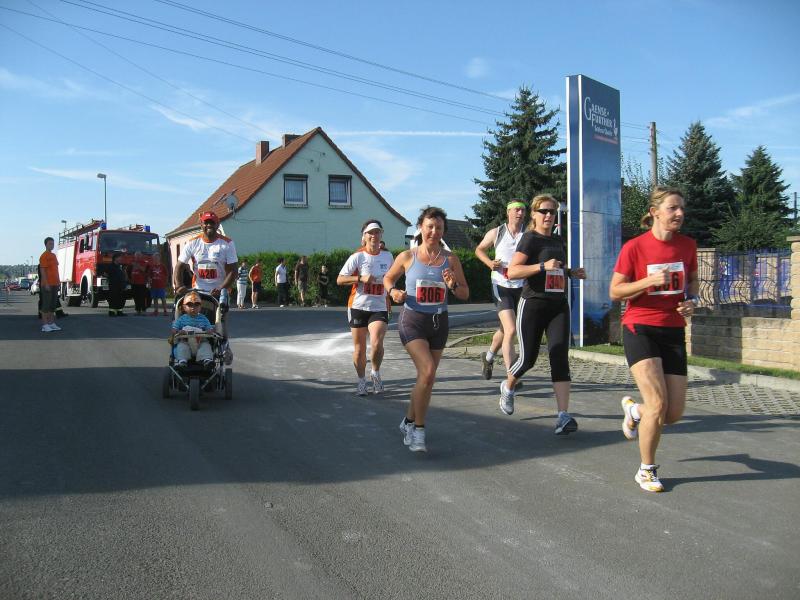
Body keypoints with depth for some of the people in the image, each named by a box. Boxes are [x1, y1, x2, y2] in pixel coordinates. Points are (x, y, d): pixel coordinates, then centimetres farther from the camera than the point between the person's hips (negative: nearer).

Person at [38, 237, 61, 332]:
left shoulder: (53, 255, 17)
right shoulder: (44, 256, -10)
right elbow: (42, 271, -16)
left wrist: (58, 281, 17)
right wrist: (46, 284, -21)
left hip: (55, 284, 8)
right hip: (47, 285, -8)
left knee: (53, 305, 11)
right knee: (46, 305, -6)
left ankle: (52, 323, 16)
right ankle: (45, 325, -3)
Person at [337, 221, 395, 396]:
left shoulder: (388, 256, 4)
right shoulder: (357, 257, -7)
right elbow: (340, 280, -10)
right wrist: (361, 278, -21)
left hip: (379, 308, 1)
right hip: (358, 307, -1)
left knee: (377, 343, -19)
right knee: (359, 348, 7)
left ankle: (375, 373, 8)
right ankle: (362, 380, 26)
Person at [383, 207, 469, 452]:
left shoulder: (450, 259, 0)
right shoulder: (407, 257, -4)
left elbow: (465, 294, 5)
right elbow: (388, 278, 12)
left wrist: (453, 285, -16)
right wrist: (393, 291, -9)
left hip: (439, 322, 4)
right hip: (412, 320, -4)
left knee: (426, 377, 13)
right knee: (427, 371, -20)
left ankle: (409, 422, 36)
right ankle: (418, 430, -6)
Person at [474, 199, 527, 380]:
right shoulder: (496, 233, 0)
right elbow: (479, 249, 14)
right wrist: (489, 262, -3)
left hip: (521, 287, 3)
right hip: (501, 286, -3)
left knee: (505, 329, 20)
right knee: (511, 330, -17)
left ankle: (488, 357, 48)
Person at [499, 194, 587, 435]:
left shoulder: (559, 242, 15)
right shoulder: (530, 238, -5)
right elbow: (512, 271, -16)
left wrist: (572, 272, 12)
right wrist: (543, 266, -25)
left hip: (559, 305, 5)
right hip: (533, 304, -5)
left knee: (560, 357, -8)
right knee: (528, 358, 1)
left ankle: (564, 416, -12)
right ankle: (507, 387, 34)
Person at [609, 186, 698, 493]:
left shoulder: (687, 245, 4)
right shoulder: (634, 247, -9)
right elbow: (614, 291, -6)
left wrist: (692, 301, -1)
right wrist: (650, 281, -20)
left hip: (673, 332, 5)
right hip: (640, 329, -4)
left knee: (674, 414, 2)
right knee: (658, 404, -16)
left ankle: (633, 409, 37)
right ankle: (647, 470, 7)